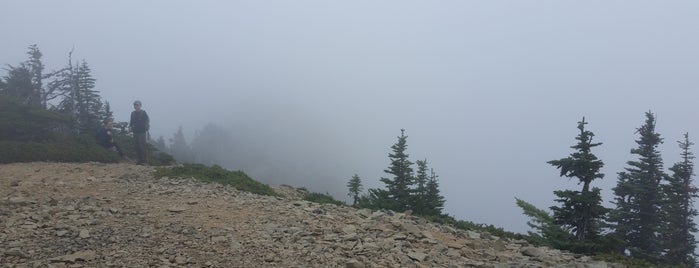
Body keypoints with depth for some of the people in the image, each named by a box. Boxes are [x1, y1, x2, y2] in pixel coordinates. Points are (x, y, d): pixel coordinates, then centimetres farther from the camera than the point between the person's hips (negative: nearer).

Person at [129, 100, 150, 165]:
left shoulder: (143, 112, -4)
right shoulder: (133, 113, 12)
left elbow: (148, 120, -4)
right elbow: (131, 121, 23)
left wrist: (148, 127, -17)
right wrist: (130, 126, 8)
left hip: (142, 132, -6)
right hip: (135, 132, 6)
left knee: (142, 146, -9)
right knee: (136, 146, 5)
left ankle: (143, 160, -5)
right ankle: (140, 159, 13)